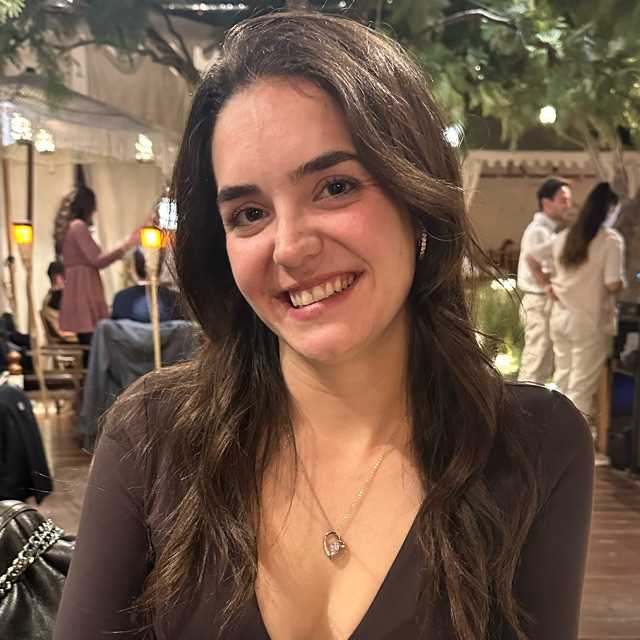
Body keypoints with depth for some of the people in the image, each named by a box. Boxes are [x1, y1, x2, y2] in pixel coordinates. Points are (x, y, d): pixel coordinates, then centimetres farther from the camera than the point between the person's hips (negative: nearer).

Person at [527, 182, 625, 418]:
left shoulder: (565, 236, 7)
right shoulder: (611, 239, -13)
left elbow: (532, 258, 15)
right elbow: (613, 285, -18)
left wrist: (547, 285, 13)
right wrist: (623, 282, 3)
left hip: (560, 316, 6)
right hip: (590, 320, -6)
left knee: (562, 380, 18)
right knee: (581, 388, 1)